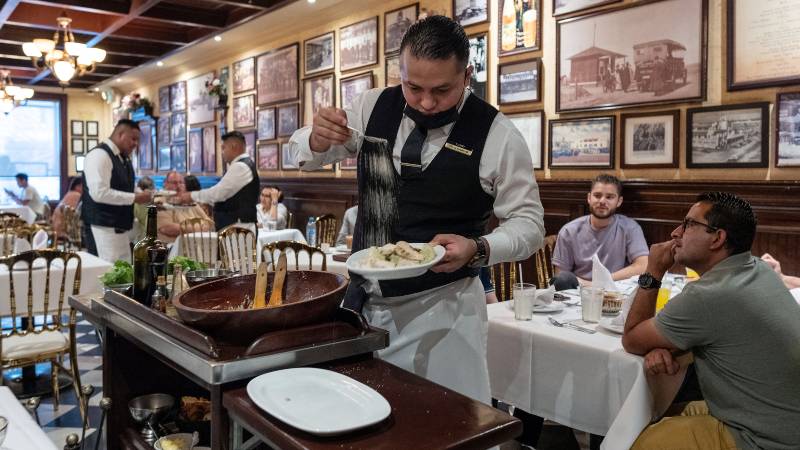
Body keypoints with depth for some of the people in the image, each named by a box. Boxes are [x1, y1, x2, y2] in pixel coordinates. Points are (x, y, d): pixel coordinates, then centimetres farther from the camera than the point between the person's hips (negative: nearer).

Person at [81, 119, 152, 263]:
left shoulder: (124, 158, 14)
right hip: (104, 227, -9)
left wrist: (141, 196, 4)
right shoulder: (99, 155, -14)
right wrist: (134, 198, -20)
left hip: (121, 226, 9)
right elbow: (100, 193, -24)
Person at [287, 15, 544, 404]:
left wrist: (477, 250, -24)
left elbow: (528, 223, -5)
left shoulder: (497, 135, -12)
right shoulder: (374, 106, -2)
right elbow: (304, 156, 9)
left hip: (442, 308, -3)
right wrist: (318, 137, -14)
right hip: (362, 299, 4)